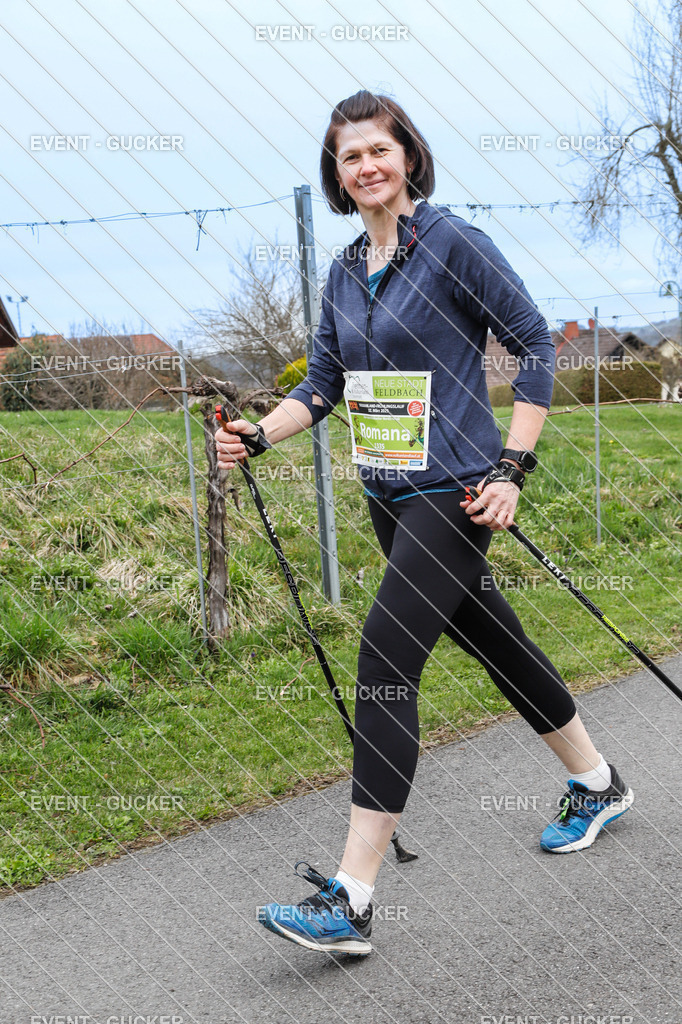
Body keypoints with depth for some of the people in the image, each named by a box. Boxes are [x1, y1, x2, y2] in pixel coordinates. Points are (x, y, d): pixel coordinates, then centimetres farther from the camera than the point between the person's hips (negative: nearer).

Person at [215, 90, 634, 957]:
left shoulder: (452, 244, -10)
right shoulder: (344, 274, 11)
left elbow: (535, 348, -9)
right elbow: (322, 383, 13)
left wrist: (512, 467, -14)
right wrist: (257, 435, -4)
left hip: (453, 492, -8)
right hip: (387, 496, 8)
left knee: (385, 660, -16)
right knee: (491, 641, 18)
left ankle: (350, 900, -14)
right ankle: (596, 785, 40)